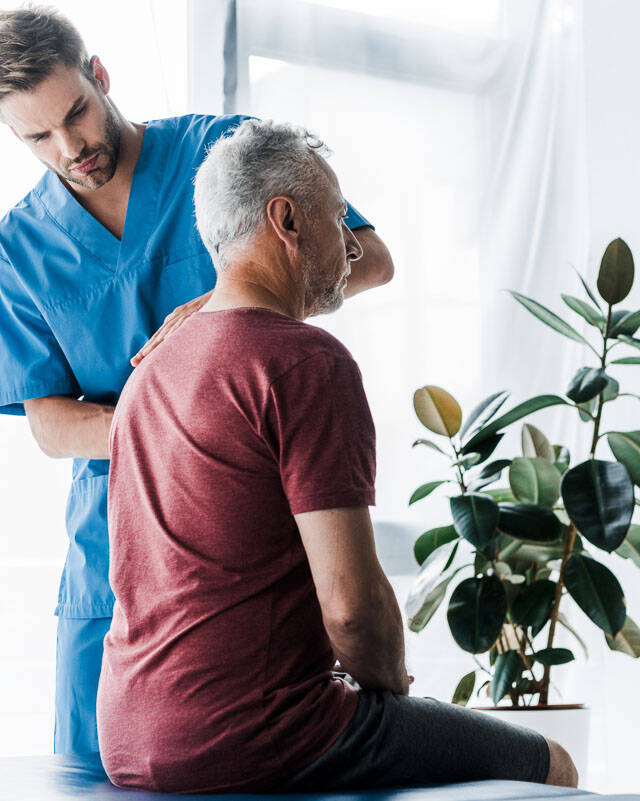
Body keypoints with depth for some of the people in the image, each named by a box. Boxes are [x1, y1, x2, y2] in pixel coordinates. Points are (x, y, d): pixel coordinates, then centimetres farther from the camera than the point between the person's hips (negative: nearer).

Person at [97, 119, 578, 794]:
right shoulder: (309, 363, -14)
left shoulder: (149, 373, 14)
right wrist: (392, 686, 1)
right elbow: (350, 602, -20)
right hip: (256, 744, -9)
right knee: (548, 766, 8)